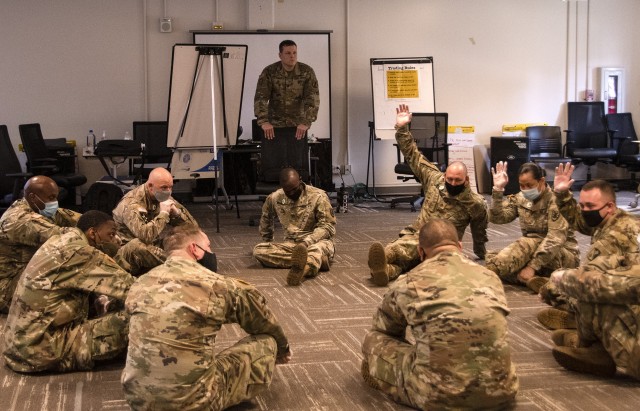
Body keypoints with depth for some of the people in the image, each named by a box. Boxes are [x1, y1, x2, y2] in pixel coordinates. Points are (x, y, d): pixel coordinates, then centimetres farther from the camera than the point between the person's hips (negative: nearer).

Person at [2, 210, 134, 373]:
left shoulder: (58, 241, 9)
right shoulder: (81, 254, -18)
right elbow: (126, 285, -17)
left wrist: (103, 299, 2)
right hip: (40, 350, -9)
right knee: (125, 323, -16)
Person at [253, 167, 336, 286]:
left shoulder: (319, 196, -9)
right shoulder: (274, 198, 3)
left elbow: (327, 227, -12)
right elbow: (266, 220, 24)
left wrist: (306, 242, -25)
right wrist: (268, 242, 24)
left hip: (317, 242, -4)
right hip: (291, 244, 4)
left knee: (319, 248, -41)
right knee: (258, 250, -24)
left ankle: (300, 268, -77)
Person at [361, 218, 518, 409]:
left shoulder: (408, 284, 4)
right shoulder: (490, 277, 13)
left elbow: (384, 329, 26)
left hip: (441, 396, -3)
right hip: (499, 390, 3)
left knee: (374, 339, 15)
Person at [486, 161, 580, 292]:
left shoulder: (555, 200, -15)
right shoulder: (520, 199, 3)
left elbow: (555, 238, -25)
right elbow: (496, 217, -7)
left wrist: (533, 267, -32)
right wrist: (498, 189, -18)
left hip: (565, 256, -6)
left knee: (528, 244, -35)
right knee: (492, 258, -17)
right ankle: (531, 279, -34)